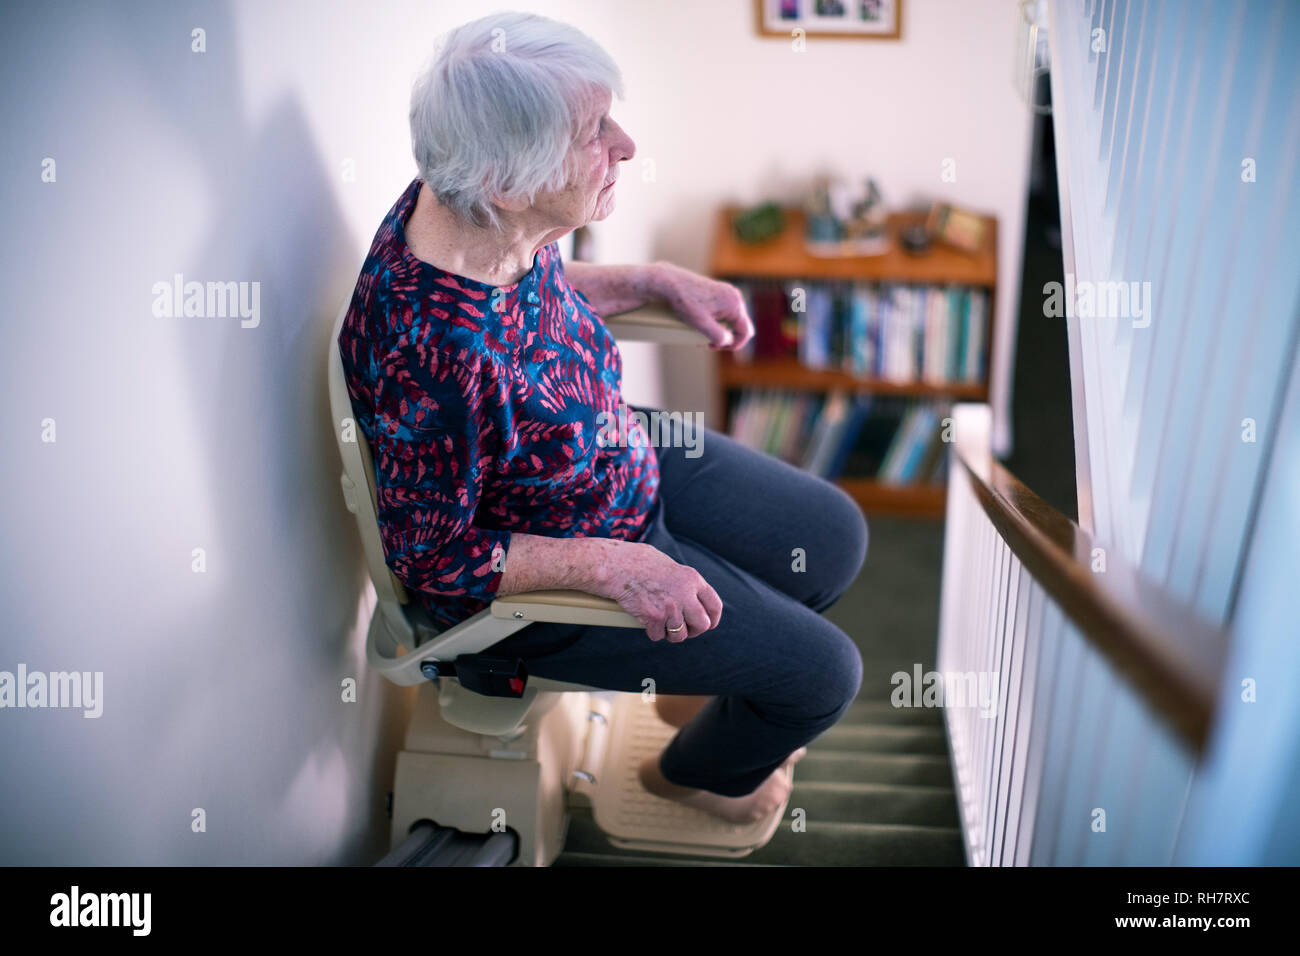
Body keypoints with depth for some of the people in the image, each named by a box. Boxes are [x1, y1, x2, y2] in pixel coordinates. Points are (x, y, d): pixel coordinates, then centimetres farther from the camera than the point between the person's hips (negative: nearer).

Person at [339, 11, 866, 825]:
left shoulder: (500, 222, -16)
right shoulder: (433, 355, -40)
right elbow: (430, 556, -27)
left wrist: (658, 282, -2)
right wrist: (614, 565, -26)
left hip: (623, 458, 8)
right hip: (536, 578, -8)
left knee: (836, 537, 17)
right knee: (823, 670, 1)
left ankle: (702, 682, 42)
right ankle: (694, 772, 35)